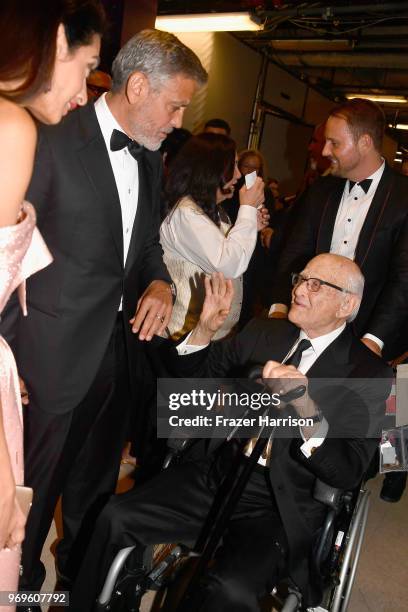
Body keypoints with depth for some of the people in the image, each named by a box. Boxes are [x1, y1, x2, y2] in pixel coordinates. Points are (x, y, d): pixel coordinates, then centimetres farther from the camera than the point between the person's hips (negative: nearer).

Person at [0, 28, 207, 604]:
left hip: (122, 344, 7)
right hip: (57, 354, -6)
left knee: (96, 482, 23)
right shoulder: (53, 141, -13)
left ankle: (82, 576, 47)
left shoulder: (150, 157, 9)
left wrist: (159, 282, -4)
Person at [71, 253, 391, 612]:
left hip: (280, 507, -4)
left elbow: (349, 472, -14)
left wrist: (307, 408, -31)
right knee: (116, 517, -11)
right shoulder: (263, 333, 8)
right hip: (216, 475, 5)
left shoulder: (370, 373, -5)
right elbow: (193, 379, 15)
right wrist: (205, 329, -5)